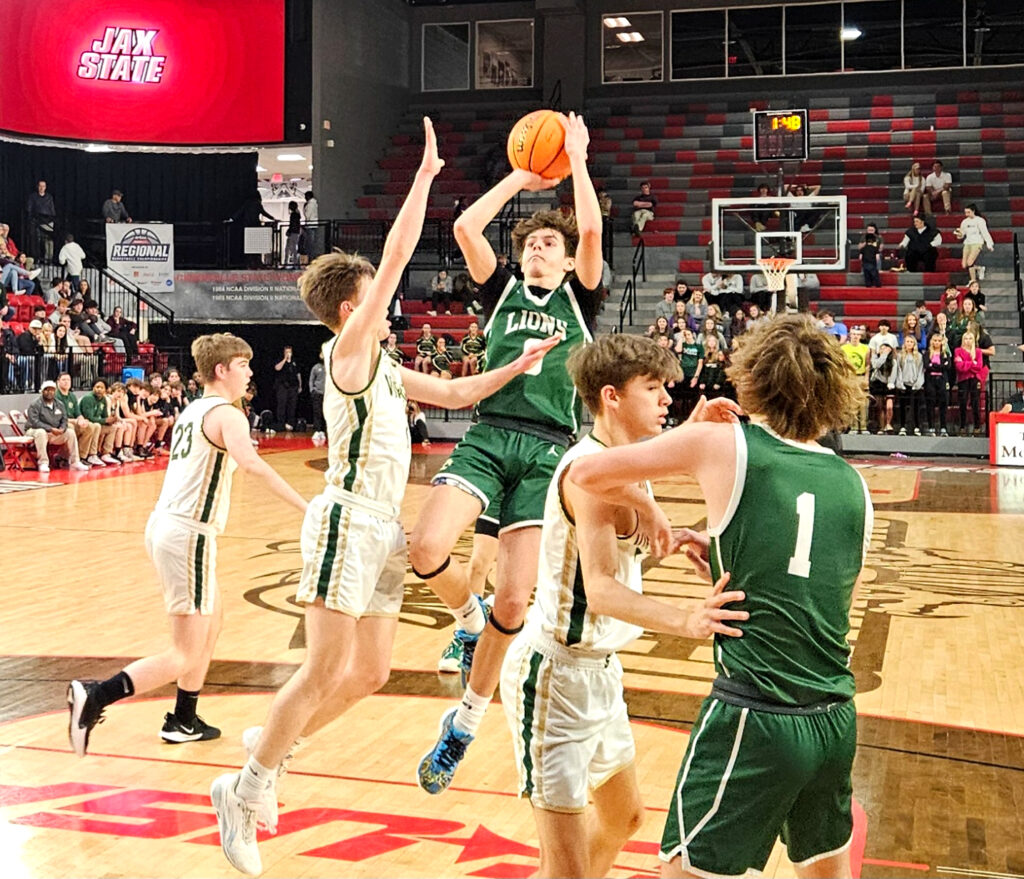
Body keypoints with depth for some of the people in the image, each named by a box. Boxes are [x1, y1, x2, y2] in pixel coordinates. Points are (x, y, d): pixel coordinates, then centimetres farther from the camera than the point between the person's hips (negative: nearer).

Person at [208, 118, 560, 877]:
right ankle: (246, 791, 10)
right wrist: (425, 176, -12)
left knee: (371, 672, 12)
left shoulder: (382, 365, 16)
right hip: (349, 522, -9)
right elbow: (397, 257, -16)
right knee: (324, 671, -4)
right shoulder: (348, 350, -10)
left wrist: (518, 366, 13)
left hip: (382, 527, 9)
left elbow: (453, 394, 23)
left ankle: (272, 747, 28)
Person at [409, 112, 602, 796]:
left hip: (547, 450, -1)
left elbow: (592, 230, -4)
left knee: (515, 598, -6)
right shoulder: (503, 291, 16)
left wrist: (577, 157, 3)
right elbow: (466, 227, 3)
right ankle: (470, 619, 10)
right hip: (487, 436, 1)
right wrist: (520, 178, 10)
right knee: (426, 548, -24)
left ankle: (467, 722, 12)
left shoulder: (580, 299, 12)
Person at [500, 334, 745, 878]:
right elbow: (601, 588, -34)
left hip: (599, 669, 10)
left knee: (622, 816, 27)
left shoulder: (624, 465, 8)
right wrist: (683, 621, -49)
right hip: (555, 673, -10)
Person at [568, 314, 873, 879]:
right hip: (836, 722, 6)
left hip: (754, 718, -6)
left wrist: (646, 507, 17)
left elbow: (587, 474, 1)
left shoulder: (722, 444, -5)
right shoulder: (853, 485, 8)